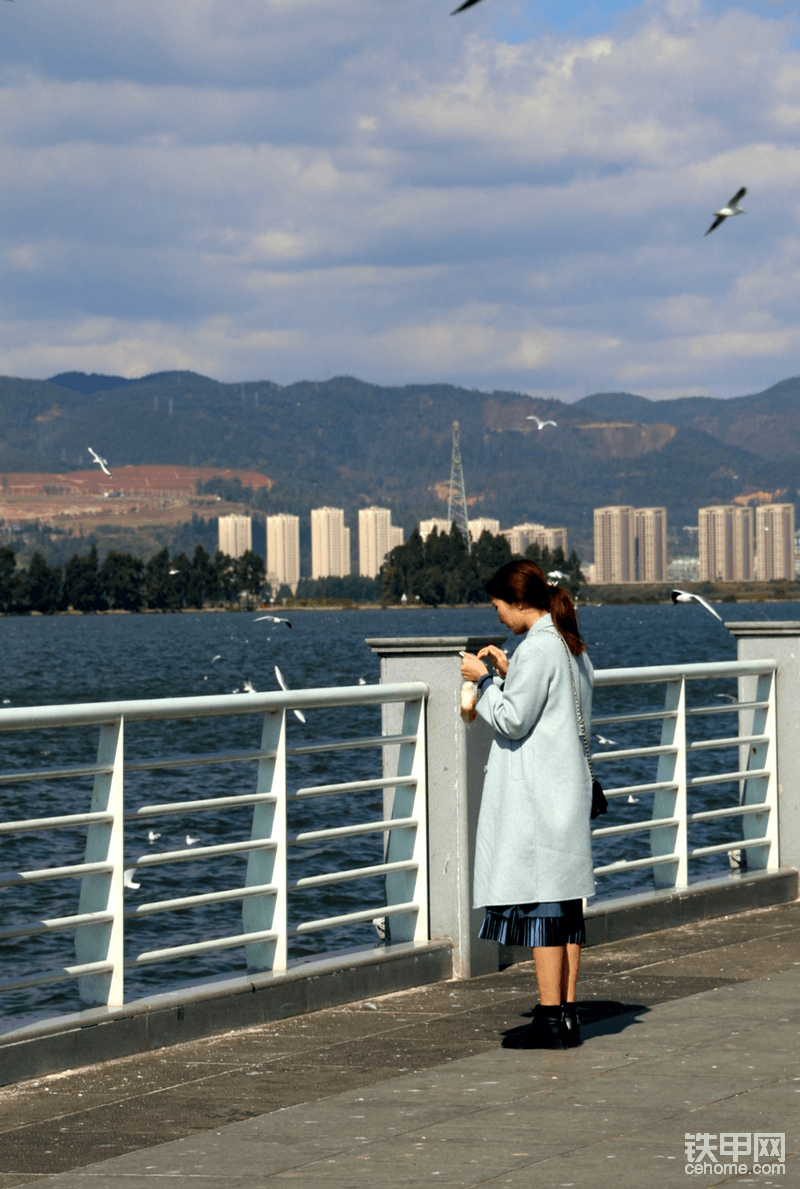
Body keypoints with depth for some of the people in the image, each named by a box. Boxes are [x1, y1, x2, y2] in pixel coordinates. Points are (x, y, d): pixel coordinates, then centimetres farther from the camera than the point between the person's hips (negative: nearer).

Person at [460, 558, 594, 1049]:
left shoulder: (537, 649, -16)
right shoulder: (573, 647, 14)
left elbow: (512, 721, -16)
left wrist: (484, 680, -3)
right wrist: (508, 673, 17)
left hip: (536, 795, -10)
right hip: (568, 788, 10)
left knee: (539, 902, -6)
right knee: (566, 903, 10)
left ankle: (550, 1020, -5)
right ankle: (567, 1014, 13)